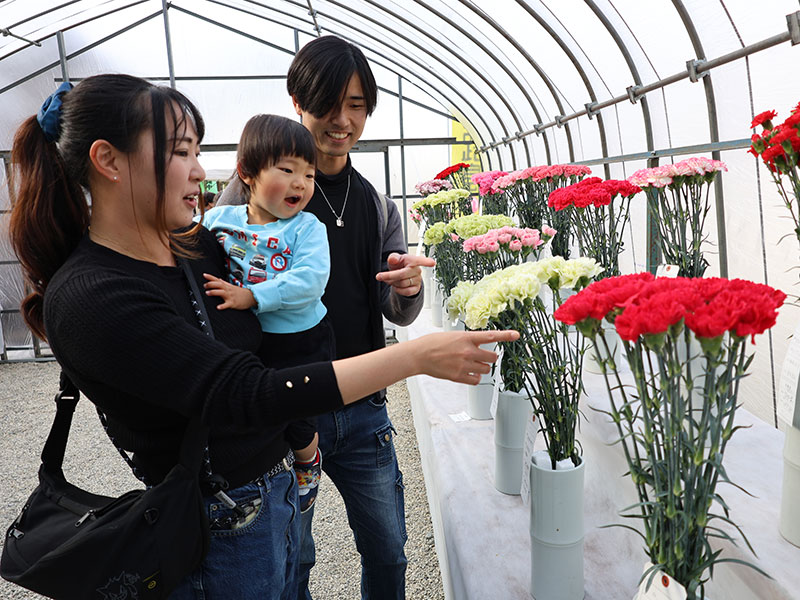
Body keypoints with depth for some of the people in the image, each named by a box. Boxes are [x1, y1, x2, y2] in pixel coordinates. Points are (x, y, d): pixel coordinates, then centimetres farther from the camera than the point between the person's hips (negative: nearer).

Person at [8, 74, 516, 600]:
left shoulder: (197, 245, 0)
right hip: (220, 530, -6)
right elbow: (242, 397, -32)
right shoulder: (87, 297, -24)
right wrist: (418, 356, -32)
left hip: (278, 487, 7)